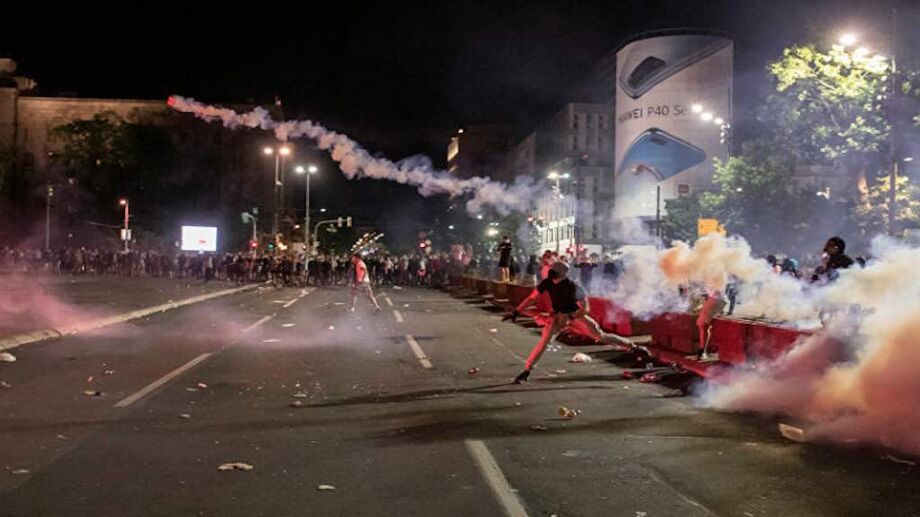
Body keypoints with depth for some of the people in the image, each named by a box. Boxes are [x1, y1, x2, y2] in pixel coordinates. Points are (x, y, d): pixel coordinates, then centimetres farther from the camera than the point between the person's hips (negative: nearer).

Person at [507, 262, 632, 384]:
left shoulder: (572, 287, -28)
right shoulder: (547, 283, -18)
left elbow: (584, 308, -21)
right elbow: (532, 298, -14)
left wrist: (571, 318, -28)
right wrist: (516, 312, -21)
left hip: (576, 315, -2)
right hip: (559, 316, 2)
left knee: (601, 336, 3)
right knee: (544, 341, -18)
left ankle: (631, 345, 21)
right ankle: (526, 371, -15)